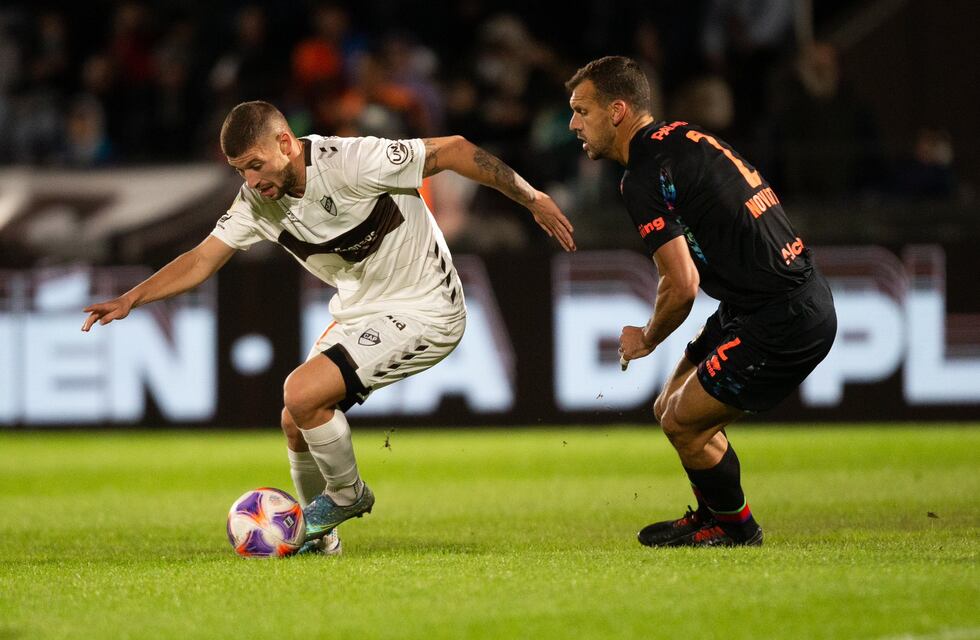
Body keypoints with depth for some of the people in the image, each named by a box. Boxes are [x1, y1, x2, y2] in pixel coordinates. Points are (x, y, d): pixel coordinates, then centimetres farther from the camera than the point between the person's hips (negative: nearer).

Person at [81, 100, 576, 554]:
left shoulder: (352, 163, -26)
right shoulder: (258, 200, -4)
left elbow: (453, 150, -19)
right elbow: (201, 260, 2)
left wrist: (532, 199, -14)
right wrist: (131, 300, -11)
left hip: (423, 312, -8)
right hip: (358, 312, 8)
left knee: (302, 394, -20)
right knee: (296, 423, 3)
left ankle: (346, 495, 6)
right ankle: (318, 535, 26)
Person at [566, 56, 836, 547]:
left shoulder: (644, 178, -17)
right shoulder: (681, 137, 12)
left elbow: (682, 284, -21)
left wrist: (645, 340, -2)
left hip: (781, 319, -10)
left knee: (684, 422, -3)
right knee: (671, 409, 15)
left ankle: (736, 527, 18)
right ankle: (712, 518, 33)